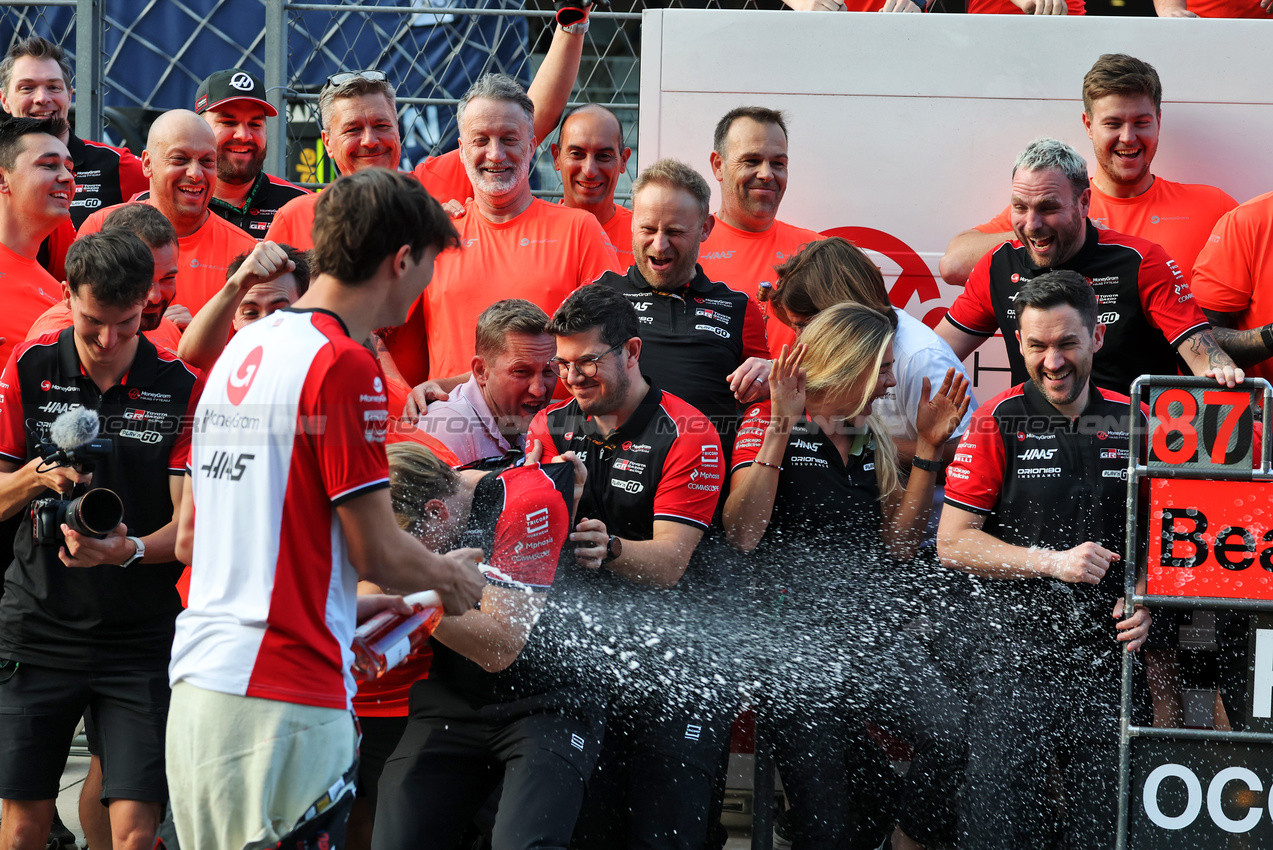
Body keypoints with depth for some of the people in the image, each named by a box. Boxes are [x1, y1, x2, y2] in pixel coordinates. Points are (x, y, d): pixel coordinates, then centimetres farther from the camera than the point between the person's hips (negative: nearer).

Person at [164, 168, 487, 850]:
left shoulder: (242, 349, 15)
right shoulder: (344, 366, -11)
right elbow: (377, 551, -10)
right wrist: (451, 576, 12)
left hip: (197, 686, 9)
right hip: (283, 698, -9)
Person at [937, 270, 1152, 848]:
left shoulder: (1131, 423, 8)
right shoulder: (998, 423, -1)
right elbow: (952, 543, -4)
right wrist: (1054, 562, -14)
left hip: (1108, 664, 3)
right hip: (1014, 663, -2)